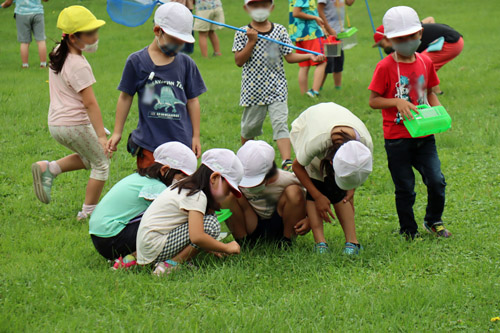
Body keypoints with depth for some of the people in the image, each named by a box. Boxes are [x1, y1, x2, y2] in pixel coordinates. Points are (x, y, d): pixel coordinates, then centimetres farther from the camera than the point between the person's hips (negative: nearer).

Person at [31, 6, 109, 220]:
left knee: (88, 158, 26)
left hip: (55, 123, 9)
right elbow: (90, 103, -23)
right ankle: (88, 211, 12)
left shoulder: (58, 54, 6)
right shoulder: (78, 66, -21)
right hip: (75, 125, -9)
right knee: (101, 164, 9)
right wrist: (102, 136, -23)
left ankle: (48, 169, 10)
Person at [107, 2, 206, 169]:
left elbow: (192, 100, 11)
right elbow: (125, 97, 7)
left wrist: (195, 136, 11)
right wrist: (117, 133, 9)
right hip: (149, 145, -2)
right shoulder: (137, 61, 0)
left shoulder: (186, 63, 6)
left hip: (181, 142, 2)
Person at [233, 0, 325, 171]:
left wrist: (310, 56, -9)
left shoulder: (280, 30, 4)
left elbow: (289, 57, 5)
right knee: (250, 125, 13)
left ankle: (287, 162, -19)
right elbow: (239, 61, -8)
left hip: (276, 88, 0)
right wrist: (251, 42, -18)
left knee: (280, 123, -11)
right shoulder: (243, 33, -2)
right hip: (253, 88, 0)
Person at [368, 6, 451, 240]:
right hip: (397, 138, -4)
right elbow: (373, 100, -8)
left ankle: (433, 221, 22)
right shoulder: (385, 67, -9)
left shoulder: (425, 62, 6)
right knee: (405, 189, 5)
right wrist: (397, 102, -23)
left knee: (436, 181, -3)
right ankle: (408, 231, 21)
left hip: (424, 135, 4)